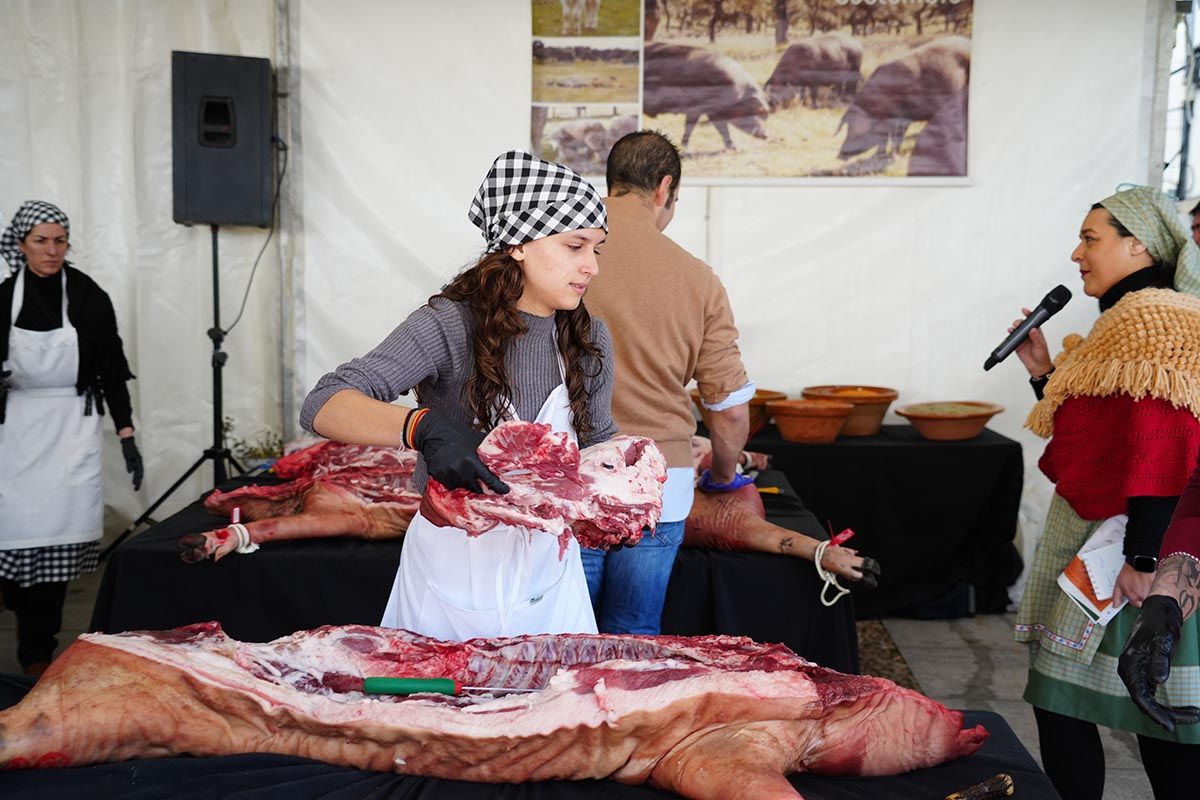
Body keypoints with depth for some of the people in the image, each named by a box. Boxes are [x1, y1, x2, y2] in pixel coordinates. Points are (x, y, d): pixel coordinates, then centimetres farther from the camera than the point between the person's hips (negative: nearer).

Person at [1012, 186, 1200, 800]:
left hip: (1120, 538, -10)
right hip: (1086, 530, 10)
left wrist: (1142, 558, -25)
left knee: (1062, 700, -3)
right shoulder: (1128, 319, 17)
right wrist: (1043, 372, 11)